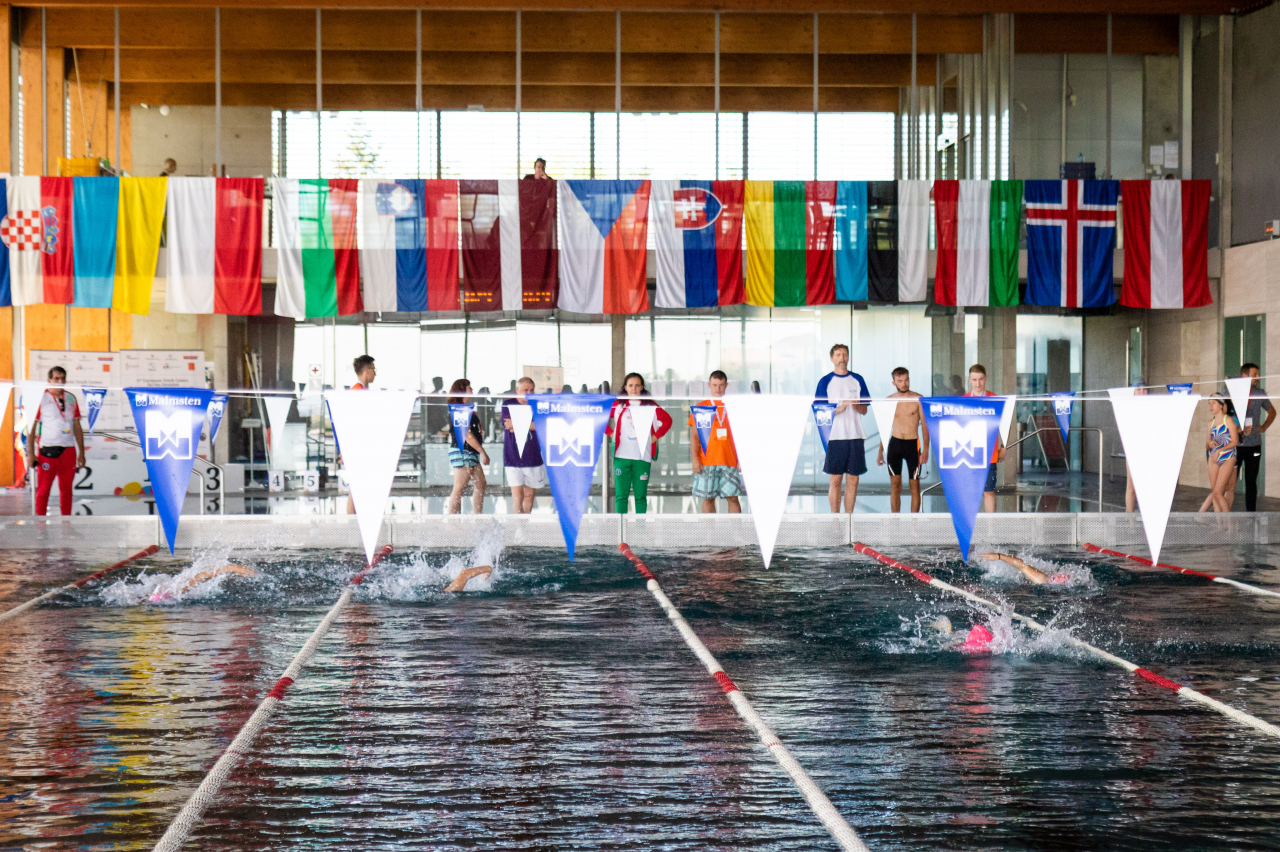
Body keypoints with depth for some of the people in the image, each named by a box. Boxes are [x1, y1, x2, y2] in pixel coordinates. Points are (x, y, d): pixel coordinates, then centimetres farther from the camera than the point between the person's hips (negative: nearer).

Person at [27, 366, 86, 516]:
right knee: (43, 490, -2)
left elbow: (77, 426, 16)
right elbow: (31, 427, -3)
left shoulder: (71, 399, 11)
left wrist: (81, 452, 12)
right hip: (47, 451, -4)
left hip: (68, 451, 4)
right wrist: (30, 453, -9)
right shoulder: (41, 398, -2)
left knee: (66, 489, 8)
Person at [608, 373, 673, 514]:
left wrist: (656, 436, 6)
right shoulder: (618, 405, 8)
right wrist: (611, 433, 4)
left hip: (643, 457, 0)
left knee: (641, 496, 1)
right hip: (621, 456, 0)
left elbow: (667, 420, 13)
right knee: (621, 495, -1)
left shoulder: (650, 406, 8)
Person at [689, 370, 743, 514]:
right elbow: (694, 436, 5)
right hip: (706, 462, 0)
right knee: (708, 499, 1)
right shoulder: (700, 407, 8)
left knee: (733, 497, -4)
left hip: (730, 461, 1)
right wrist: (695, 459, -6)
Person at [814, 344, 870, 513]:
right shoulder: (825, 381, 2)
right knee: (835, 480, -2)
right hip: (835, 436, -3)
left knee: (853, 480, 3)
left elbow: (864, 410, 10)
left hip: (855, 436, 3)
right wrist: (840, 408, -18)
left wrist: (856, 405, -12)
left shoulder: (857, 380, 10)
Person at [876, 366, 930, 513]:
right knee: (894, 485, 1)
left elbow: (925, 425, -2)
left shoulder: (918, 399, -2)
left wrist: (926, 449, -12)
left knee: (914, 485, 0)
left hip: (913, 444, -2)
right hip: (894, 443, 2)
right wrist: (880, 452, 10)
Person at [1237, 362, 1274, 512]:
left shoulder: (1260, 394, 7)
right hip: (1235, 444, -3)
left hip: (1254, 445, 3)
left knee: (1251, 481, 7)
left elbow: (1272, 412, 23)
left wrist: (1264, 427, 8)